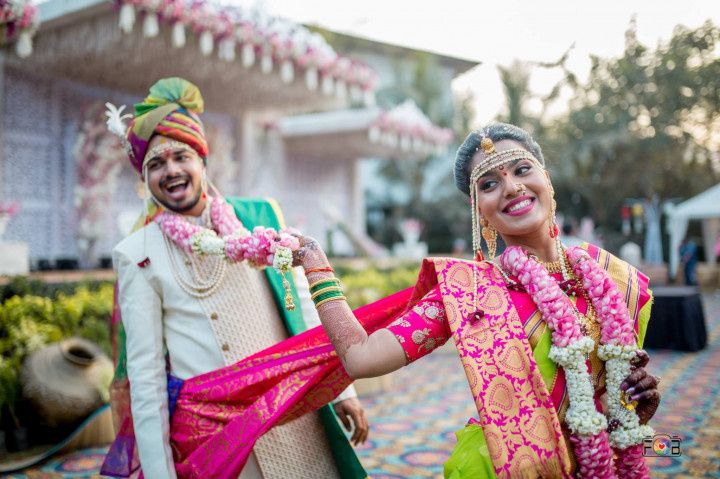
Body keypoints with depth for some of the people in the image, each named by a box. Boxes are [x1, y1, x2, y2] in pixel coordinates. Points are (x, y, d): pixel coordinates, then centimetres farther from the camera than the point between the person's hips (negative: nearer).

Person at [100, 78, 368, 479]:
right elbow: (145, 370, -2)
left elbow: (306, 311, 6)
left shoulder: (260, 216, 2)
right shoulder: (137, 255, -2)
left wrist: (342, 388, 4)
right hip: (210, 432, -1)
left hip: (292, 414, 2)